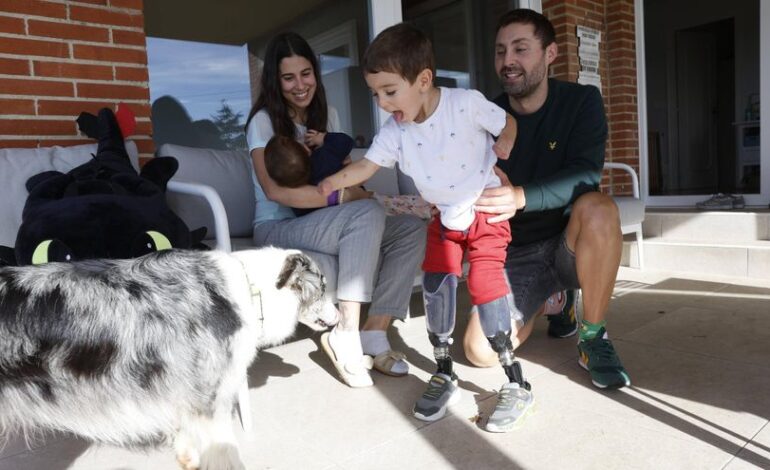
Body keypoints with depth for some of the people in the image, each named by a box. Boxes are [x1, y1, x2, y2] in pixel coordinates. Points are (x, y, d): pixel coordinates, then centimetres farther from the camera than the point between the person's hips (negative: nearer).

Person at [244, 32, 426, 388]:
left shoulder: (327, 114, 13)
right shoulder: (263, 121, -7)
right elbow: (275, 190, -21)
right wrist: (340, 197, -27)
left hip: (322, 225, 6)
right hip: (277, 228, -6)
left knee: (412, 229, -15)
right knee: (368, 213, -33)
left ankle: (375, 330, -19)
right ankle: (345, 335, -30)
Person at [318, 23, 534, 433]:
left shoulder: (467, 103, -19)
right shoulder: (394, 131, -9)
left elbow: (508, 126, -4)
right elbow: (364, 167, -10)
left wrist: (498, 158, -17)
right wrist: (329, 183, -22)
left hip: (487, 211, -4)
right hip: (445, 217, 5)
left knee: (484, 280, -18)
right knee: (436, 280, -8)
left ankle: (516, 383, -6)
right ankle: (444, 375, 7)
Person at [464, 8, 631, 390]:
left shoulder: (581, 101, -7)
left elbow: (586, 175, -23)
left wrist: (521, 197, -40)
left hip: (570, 244, -2)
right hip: (515, 254, 2)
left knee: (598, 207, -35)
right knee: (481, 352, -16)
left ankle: (593, 339, -13)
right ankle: (553, 298, 18)